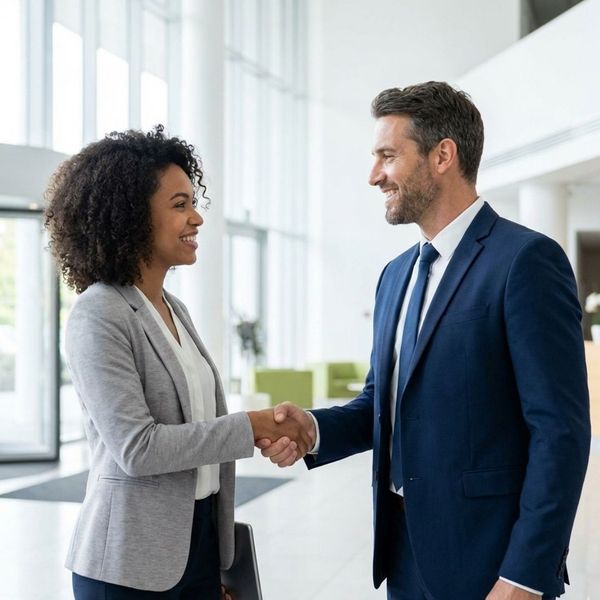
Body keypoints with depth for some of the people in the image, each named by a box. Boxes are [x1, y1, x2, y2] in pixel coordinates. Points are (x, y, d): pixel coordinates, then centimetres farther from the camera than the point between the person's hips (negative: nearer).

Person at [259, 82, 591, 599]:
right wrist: (313, 427, -5)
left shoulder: (526, 260, -13)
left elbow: (561, 432, -17)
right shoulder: (397, 274, 12)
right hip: (406, 555, 8)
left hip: (486, 558, -7)